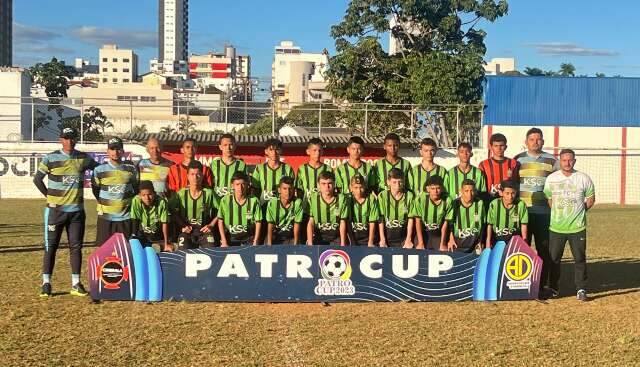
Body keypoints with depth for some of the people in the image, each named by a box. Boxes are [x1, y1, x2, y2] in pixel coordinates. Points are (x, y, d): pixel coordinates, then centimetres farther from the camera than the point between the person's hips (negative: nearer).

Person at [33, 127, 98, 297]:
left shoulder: (84, 158, 5)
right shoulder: (51, 158, -2)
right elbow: (37, 179, 4)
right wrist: (50, 196, 2)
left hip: (77, 210, 3)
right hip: (56, 209, -2)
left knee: (76, 246, 4)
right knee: (51, 246, 0)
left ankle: (76, 284, 11)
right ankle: (46, 283, 5)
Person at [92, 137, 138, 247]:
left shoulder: (131, 168, 1)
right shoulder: (99, 170, -2)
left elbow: (137, 188, 13)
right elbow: (95, 190, 12)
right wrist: (104, 203, 13)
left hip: (126, 217, 1)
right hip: (106, 217, -1)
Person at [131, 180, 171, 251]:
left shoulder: (162, 202, -25)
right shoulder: (136, 201, -22)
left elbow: (164, 224, -19)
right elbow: (134, 221, -17)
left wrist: (166, 244, -20)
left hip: (158, 234, 0)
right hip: (142, 234, 0)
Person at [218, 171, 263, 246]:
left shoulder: (254, 201, -2)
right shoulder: (225, 200, -1)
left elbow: (258, 222, 0)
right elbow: (220, 221, 2)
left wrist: (255, 243, -7)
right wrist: (224, 242, -5)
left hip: (248, 240, 0)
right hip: (230, 239, 0)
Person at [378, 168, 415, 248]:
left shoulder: (409, 196, -4)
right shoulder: (382, 196, -5)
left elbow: (410, 219, -2)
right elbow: (381, 220, -5)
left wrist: (408, 240, -7)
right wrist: (382, 241, -9)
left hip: (403, 238, 0)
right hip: (387, 237, 0)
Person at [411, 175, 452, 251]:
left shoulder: (447, 201, -15)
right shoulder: (420, 199, -17)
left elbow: (445, 224, -7)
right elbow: (418, 221, -11)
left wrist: (443, 244, -6)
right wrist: (420, 243, -12)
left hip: (439, 234, 0)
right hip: (424, 233, 0)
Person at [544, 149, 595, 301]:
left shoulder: (583, 179, -2)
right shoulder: (551, 179, 1)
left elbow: (591, 199, 9)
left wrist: (578, 212, 4)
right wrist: (558, 213, 7)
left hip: (578, 227, -1)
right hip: (556, 227, 1)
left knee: (580, 259, 1)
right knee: (553, 259, 6)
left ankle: (581, 289, 10)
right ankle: (553, 287, 19)